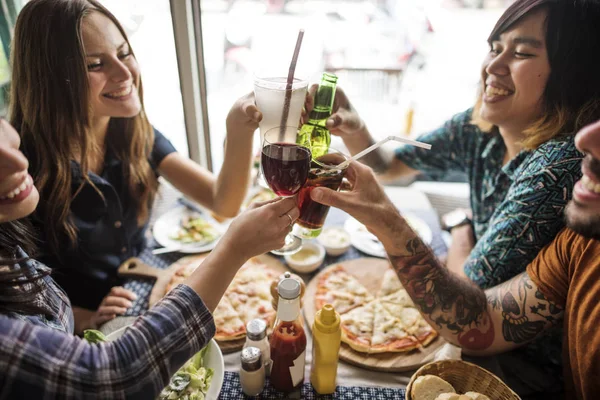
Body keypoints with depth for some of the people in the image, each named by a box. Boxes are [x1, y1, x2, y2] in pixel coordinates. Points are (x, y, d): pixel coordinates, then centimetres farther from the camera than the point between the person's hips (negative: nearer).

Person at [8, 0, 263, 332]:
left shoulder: (135, 134, -7)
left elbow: (224, 203, -16)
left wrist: (239, 130, -31)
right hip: (90, 328, -4)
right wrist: (81, 318, -21)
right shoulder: (21, 165, -22)